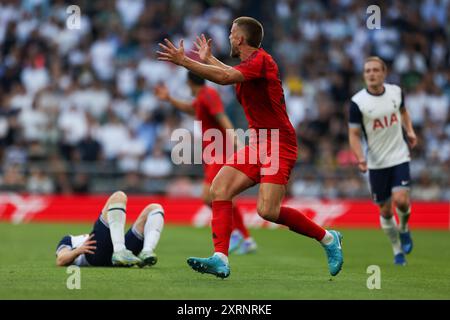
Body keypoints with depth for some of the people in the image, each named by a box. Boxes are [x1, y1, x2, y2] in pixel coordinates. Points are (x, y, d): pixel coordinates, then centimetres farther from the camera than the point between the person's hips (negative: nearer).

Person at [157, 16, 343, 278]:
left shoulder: (261, 60, -14)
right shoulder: (249, 63, 16)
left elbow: (225, 77, -31)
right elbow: (231, 75, 42)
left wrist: (184, 61, -26)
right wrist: (208, 59, 51)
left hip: (278, 146, -9)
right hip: (258, 145, 9)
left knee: (268, 211, -20)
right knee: (219, 189, -7)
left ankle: (328, 238, 1)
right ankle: (221, 260, -14)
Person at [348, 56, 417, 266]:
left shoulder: (396, 91, -2)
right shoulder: (357, 102, -11)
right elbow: (354, 134, -8)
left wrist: (409, 131, 6)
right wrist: (360, 158, -22)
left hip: (399, 157, 1)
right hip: (376, 163, -1)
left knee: (401, 200, -18)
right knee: (385, 210, 5)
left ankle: (404, 230, 15)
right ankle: (397, 250, 25)